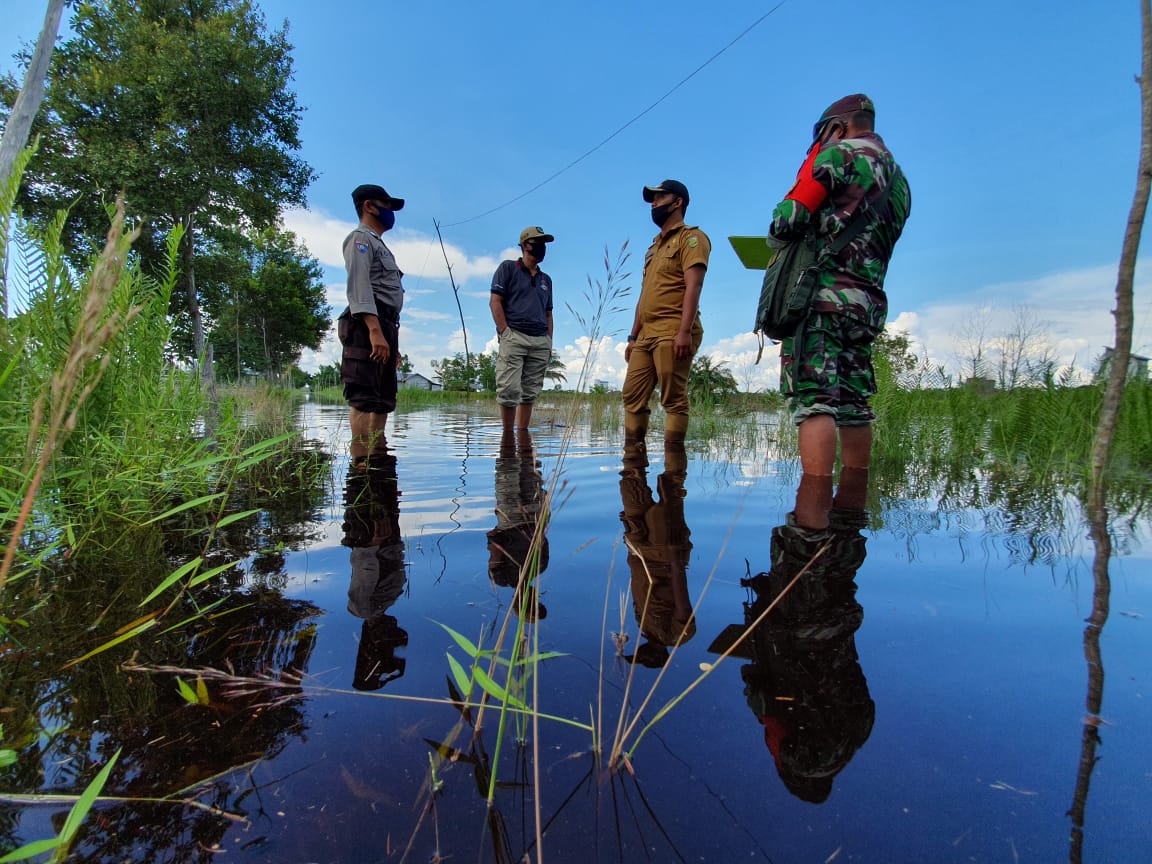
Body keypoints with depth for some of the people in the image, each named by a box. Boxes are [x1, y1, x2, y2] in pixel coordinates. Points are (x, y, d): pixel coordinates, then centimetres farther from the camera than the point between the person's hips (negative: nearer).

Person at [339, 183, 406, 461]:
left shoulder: (378, 244, 31)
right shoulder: (360, 238, 2)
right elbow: (359, 286, -13)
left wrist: (393, 343, 23)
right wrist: (375, 331, -25)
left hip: (384, 327, 10)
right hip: (367, 325, -10)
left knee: (383, 399, 7)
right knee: (363, 397, -16)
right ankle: (362, 461, -20)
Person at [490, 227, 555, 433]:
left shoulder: (546, 279, 24)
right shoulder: (508, 268, 8)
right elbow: (495, 302, -1)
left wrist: (549, 342, 12)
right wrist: (505, 332, -11)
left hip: (540, 341, 5)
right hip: (514, 337, -5)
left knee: (530, 393, 4)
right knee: (509, 391, -13)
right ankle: (507, 436, -3)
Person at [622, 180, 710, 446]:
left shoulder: (690, 237, 2)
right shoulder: (654, 247, 28)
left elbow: (693, 286, -12)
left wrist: (685, 331, -23)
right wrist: (633, 337, 21)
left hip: (672, 333, -9)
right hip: (646, 335, 9)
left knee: (673, 399, -9)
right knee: (633, 397, 4)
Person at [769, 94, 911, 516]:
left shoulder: (841, 153, -1)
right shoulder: (899, 180, 24)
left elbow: (789, 219, -10)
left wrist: (776, 235, 11)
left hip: (821, 294, -8)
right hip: (868, 303, 8)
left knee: (815, 400, -14)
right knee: (853, 405, 10)